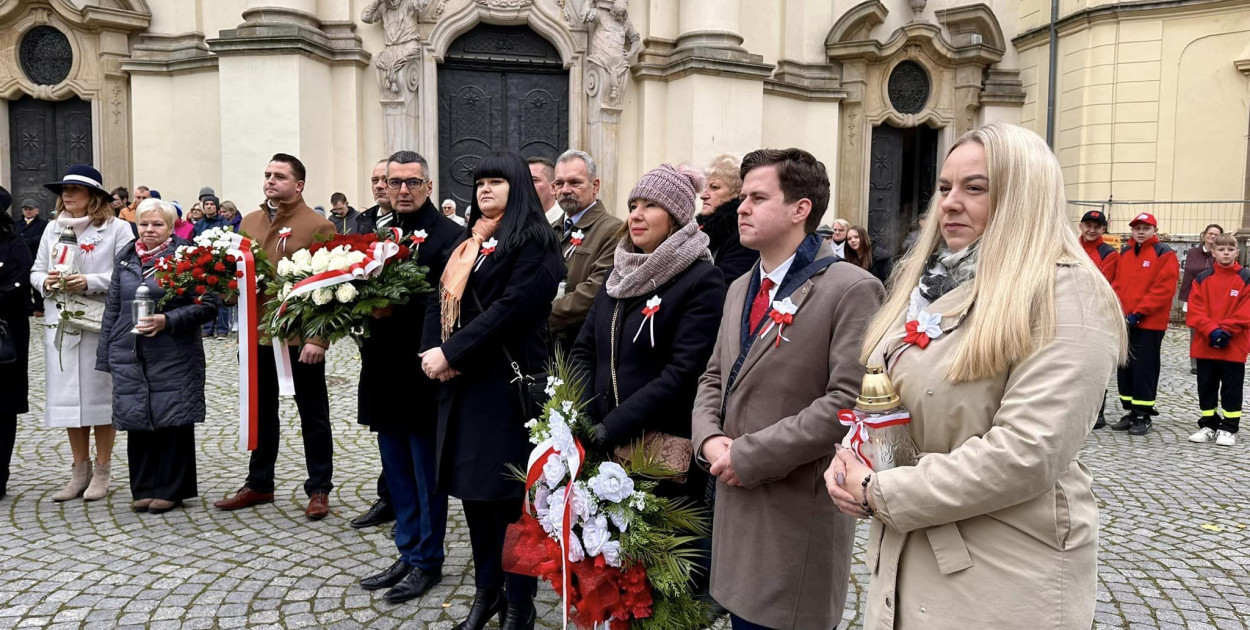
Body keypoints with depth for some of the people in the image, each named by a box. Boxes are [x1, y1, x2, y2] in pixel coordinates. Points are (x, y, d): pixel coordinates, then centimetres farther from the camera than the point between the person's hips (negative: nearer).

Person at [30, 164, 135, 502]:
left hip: (100, 324, -5)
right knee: (67, 395, 7)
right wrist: (47, 281, -5)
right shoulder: (53, 228, 13)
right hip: (60, 323, 5)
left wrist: (90, 282, -19)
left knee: (100, 395, 1)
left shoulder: (117, 228, -3)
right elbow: (35, 272, 16)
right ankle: (80, 470, 19)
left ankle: (102, 471, 14)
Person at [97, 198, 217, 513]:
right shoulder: (125, 259, 12)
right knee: (137, 420, 7)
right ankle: (144, 488, 20)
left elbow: (208, 305, -8)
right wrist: (106, 353, 13)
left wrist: (168, 321, -18)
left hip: (173, 357, -4)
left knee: (172, 420, 0)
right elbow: (112, 309, 16)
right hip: (130, 357, 5)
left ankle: (172, 489, 12)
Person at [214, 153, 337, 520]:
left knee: (312, 414, 7)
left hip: (301, 338, -6)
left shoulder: (318, 227, -9)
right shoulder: (249, 222, 11)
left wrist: (318, 338, -19)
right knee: (261, 411, 17)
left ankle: (319, 489, 18)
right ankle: (259, 484, 31)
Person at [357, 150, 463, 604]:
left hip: (423, 374, -7)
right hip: (384, 371, 7)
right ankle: (408, 554, 31)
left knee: (427, 474, 6)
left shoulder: (449, 234, -10)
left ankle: (427, 561, 21)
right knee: (397, 472, 17)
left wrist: (397, 309, -25)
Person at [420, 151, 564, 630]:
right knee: (471, 487, 12)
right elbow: (441, 301, 12)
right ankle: (487, 590, 27)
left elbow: (511, 307, -18)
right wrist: (433, 352, -6)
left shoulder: (532, 241, -7)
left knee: (508, 493, -1)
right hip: (461, 382, 7)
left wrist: (450, 353, -18)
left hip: (506, 383, -7)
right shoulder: (469, 243, 17)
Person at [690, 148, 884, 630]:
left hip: (801, 513, -7)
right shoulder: (741, 288, 13)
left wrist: (750, 455, -19)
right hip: (737, 503, 7)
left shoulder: (852, 290, -14)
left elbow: (849, 402, -21)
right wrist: (709, 439, -5)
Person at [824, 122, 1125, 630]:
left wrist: (880, 494, -18)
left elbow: (1026, 454, -24)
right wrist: (849, 457, -5)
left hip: (1004, 575, -6)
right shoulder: (928, 281, 9)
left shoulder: (1064, 297, -15)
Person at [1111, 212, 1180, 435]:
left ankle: (1143, 416, 6)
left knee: (1144, 370, -3)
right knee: (1125, 368, 10)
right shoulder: (1124, 253, 13)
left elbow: (1163, 289, -12)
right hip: (1124, 323, 6)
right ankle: (1130, 412, 20)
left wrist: (1138, 313, -17)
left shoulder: (1165, 255, -4)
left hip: (1150, 324, -6)